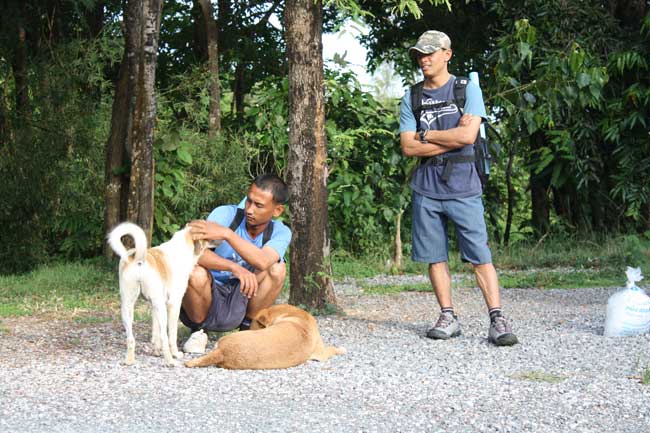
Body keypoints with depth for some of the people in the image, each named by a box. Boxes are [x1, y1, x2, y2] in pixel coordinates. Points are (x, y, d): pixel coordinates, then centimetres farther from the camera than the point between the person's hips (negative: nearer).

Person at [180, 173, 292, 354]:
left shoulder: (280, 233, -8)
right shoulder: (226, 214, -15)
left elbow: (263, 262, -33)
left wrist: (226, 234, -45)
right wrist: (235, 268, -45)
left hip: (239, 305, 2)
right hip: (208, 300, -2)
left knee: (277, 268, -21)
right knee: (196, 274, -35)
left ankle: (247, 329, -3)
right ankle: (198, 331, -4)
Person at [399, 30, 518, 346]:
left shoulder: (468, 89, 3)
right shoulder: (411, 98, 10)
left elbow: (468, 134, -12)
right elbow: (408, 147, 0)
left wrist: (425, 135, -2)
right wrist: (450, 141, -6)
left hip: (462, 187, -3)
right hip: (426, 189, 3)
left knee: (480, 255, -6)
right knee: (435, 257, 5)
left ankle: (497, 320, -8)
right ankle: (448, 318, 12)